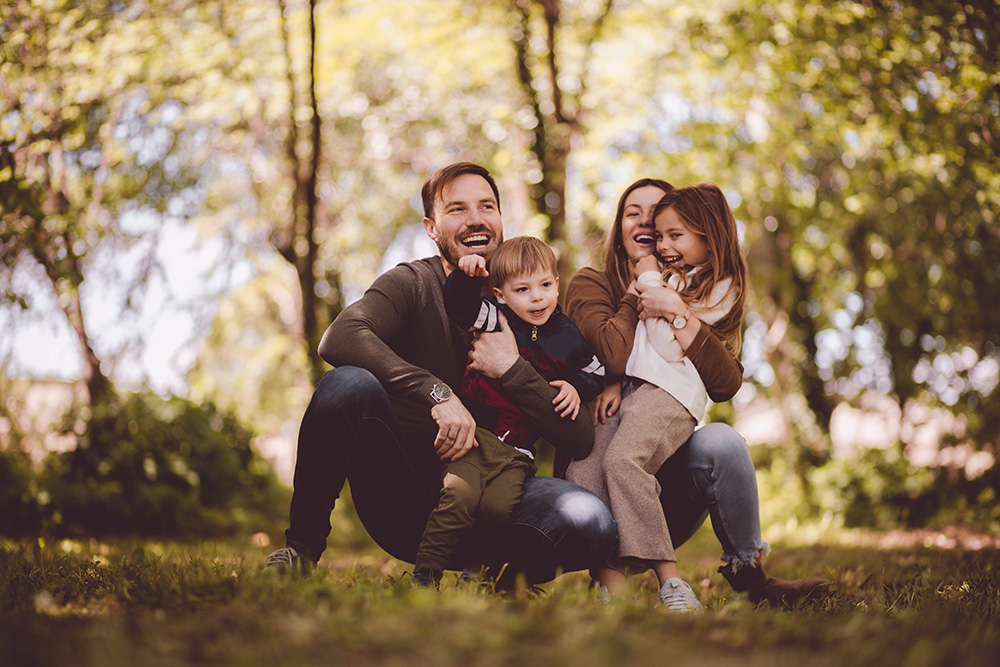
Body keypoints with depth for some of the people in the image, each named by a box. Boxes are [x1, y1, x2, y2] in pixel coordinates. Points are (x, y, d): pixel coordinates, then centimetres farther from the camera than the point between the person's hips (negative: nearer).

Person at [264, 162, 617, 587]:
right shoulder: (413, 283, 1)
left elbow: (580, 443, -3)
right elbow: (340, 337, -24)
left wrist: (511, 370, -15)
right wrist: (437, 392, -32)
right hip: (401, 500, -1)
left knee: (591, 520, -28)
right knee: (348, 383, -28)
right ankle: (301, 548, -10)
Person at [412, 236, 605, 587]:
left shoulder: (568, 337, 9)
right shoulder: (494, 319, 0)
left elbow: (595, 371, 24)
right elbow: (458, 305, -15)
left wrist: (576, 388, 5)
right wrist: (466, 274, -31)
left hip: (518, 450, 2)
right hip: (475, 432, -2)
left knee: (498, 505, -20)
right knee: (461, 496, -23)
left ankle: (478, 568, 6)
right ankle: (424, 576, -11)